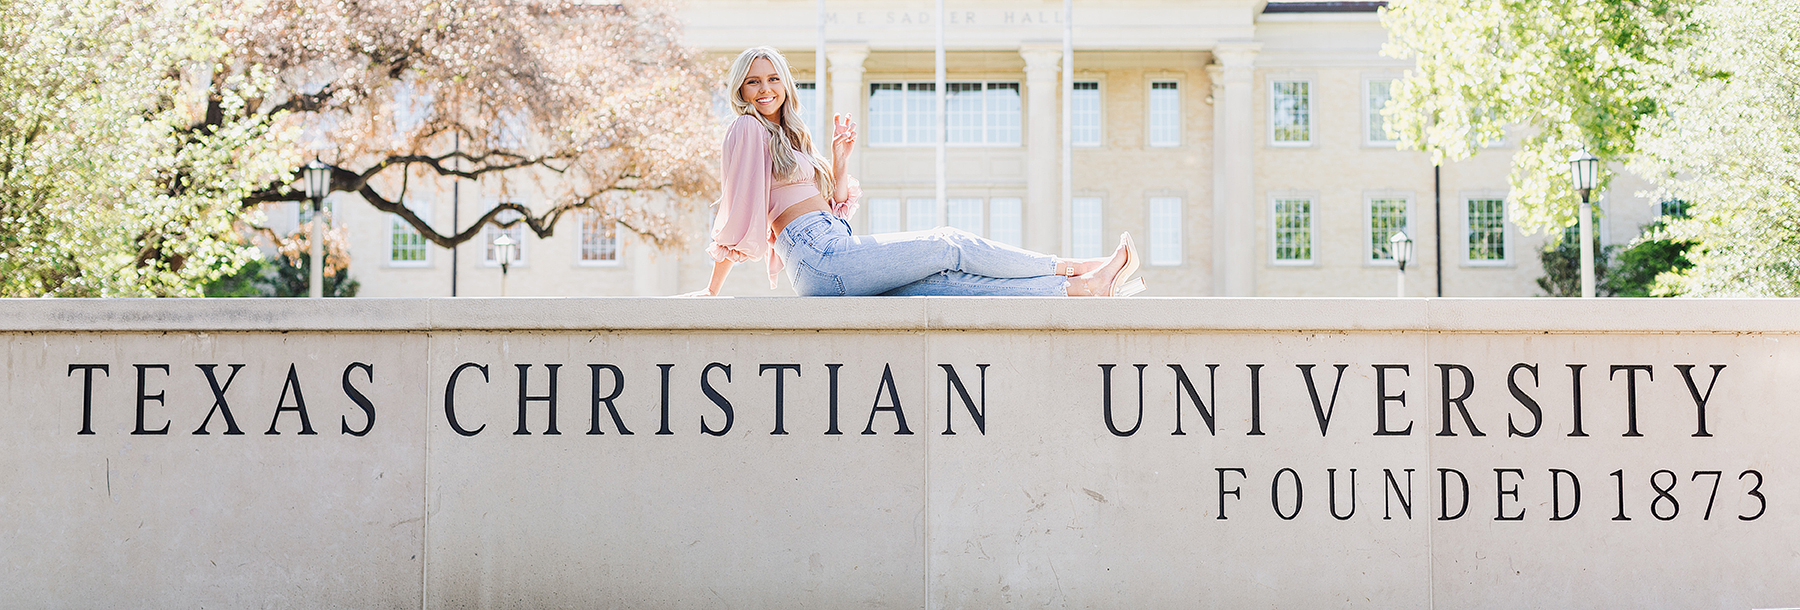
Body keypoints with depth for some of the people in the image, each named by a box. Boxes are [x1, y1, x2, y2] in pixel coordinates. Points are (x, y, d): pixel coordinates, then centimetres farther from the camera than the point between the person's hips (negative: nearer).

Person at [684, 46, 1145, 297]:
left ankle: (1084, 287, -10)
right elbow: (738, 212, -3)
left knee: (953, 282, -3)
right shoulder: (748, 130, 0)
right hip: (824, 261, -8)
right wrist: (713, 289, -3)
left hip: (828, 269, 8)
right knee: (949, 247, -7)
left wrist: (839, 158, 12)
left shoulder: (790, 136, 27)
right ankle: (1072, 268, 0)